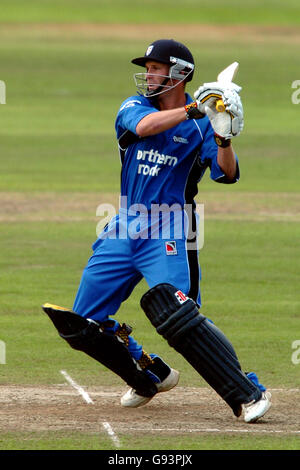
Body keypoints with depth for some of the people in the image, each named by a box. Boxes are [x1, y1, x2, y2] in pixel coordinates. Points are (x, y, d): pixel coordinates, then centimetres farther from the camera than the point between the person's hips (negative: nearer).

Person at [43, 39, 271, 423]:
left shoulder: (201, 124, -4)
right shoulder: (133, 107, 4)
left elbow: (227, 174, -16)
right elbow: (144, 125, -20)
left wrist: (224, 137, -35)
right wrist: (193, 109, -33)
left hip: (168, 233, -5)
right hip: (123, 231, 5)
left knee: (179, 319, -26)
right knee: (82, 325, 7)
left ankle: (249, 394, -21)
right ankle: (152, 377, 28)